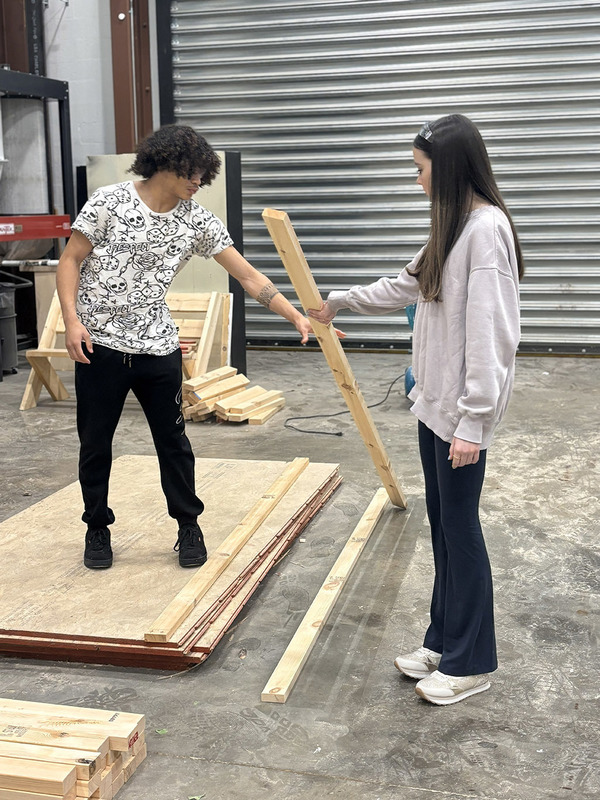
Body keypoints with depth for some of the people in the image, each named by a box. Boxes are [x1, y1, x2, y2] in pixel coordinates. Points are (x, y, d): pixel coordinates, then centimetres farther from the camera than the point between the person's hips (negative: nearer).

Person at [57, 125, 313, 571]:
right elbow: (70, 260, -4)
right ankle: (98, 529, 26)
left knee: (173, 441, 8)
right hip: (100, 345, -2)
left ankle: (189, 526, 24)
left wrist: (297, 317, -7)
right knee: (95, 443, 8)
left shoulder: (198, 222, 0)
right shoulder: (110, 202, -7)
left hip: (158, 347, 2)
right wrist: (72, 320, -17)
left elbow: (249, 276, -1)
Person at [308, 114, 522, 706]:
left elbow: (490, 334, -22)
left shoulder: (486, 228, -17)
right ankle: (444, 642, 29)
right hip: (434, 401, 9)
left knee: (459, 528, 1)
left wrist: (473, 419, -23)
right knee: (441, 523, 15)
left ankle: (470, 663, 16)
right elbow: (406, 287, 27)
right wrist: (338, 302, 33)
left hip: (463, 410, -9)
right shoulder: (452, 228, 13)